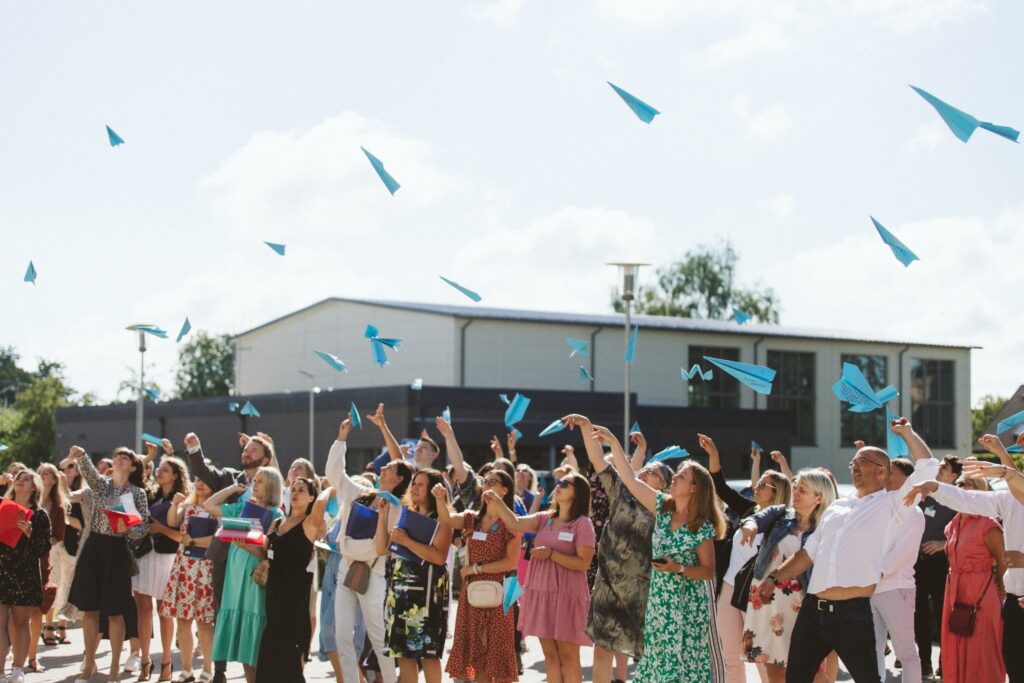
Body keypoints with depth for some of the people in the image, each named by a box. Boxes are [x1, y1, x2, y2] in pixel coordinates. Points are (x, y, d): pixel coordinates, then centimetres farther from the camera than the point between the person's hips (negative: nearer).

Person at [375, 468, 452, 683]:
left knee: (427, 651, -6)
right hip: (399, 590, 7)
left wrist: (406, 541, -16)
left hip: (425, 591, -7)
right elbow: (381, 549, 12)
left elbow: (439, 556, -18)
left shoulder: (441, 520, -3)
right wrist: (383, 514, 8)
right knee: (402, 651, 6)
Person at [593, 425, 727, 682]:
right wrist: (613, 443, -8)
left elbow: (708, 571, -7)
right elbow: (630, 478, -2)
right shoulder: (663, 507, 2)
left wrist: (679, 569, -21)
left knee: (690, 661, -2)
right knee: (661, 660, 7)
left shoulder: (702, 528, -11)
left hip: (689, 605, -5)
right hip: (660, 601, 5)